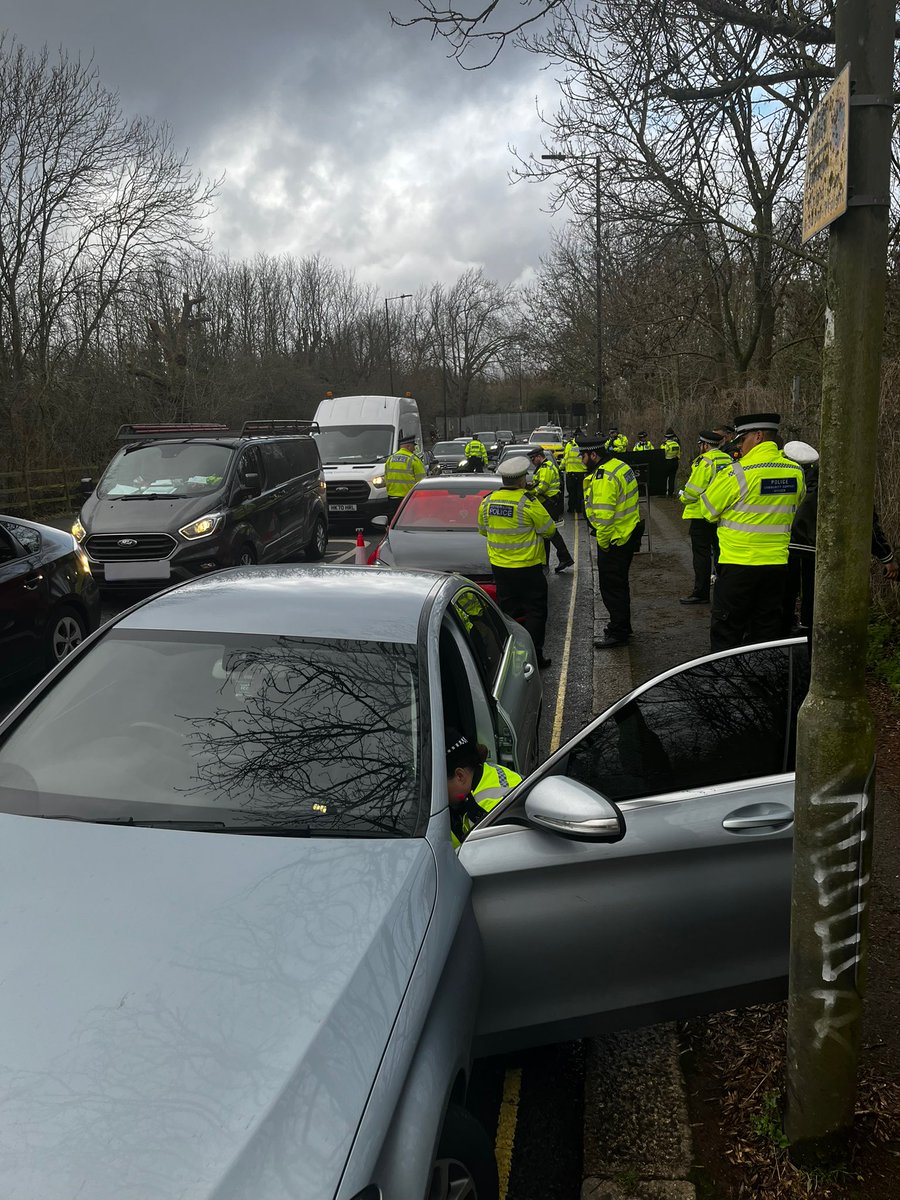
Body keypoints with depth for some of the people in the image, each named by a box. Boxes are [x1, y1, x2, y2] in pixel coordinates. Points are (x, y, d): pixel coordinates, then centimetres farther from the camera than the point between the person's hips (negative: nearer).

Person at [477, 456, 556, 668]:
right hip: (527, 567, -5)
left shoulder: (487, 502, -1)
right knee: (535, 612, 6)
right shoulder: (528, 503, -18)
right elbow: (549, 530, -9)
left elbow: (482, 530, 13)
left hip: (499, 566, 6)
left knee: (507, 611, 16)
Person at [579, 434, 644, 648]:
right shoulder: (620, 465, 10)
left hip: (614, 540, -10)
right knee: (619, 584, 21)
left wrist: (603, 542, -16)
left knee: (612, 587, -1)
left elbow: (604, 515, -27)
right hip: (629, 533, 11)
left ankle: (617, 632, 7)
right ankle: (622, 627, 33)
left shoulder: (604, 477, -22)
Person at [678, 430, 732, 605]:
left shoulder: (704, 461, -17)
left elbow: (693, 489, -19)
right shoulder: (728, 459, 8)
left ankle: (701, 593, 2)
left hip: (702, 515, -8)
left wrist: (683, 496, 0)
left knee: (701, 554, -1)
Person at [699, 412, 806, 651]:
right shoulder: (796, 471, 1)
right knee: (767, 632, 15)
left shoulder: (737, 473, -16)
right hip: (777, 563, 5)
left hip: (738, 564, -5)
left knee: (726, 633, 7)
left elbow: (707, 510, -7)